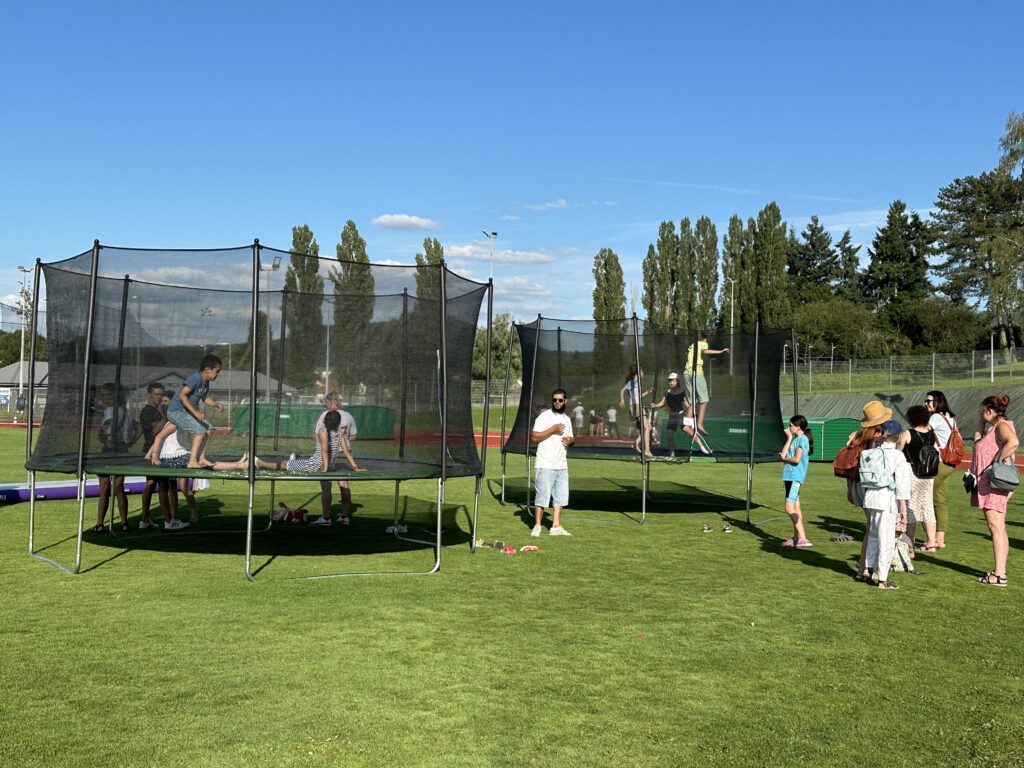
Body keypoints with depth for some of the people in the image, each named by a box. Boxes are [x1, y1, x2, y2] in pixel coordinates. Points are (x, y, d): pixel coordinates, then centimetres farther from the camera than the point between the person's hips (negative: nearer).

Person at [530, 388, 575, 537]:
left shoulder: (566, 419, 15)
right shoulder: (544, 416, -6)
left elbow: (571, 438, 25)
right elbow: (535, 437, -14)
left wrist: (570, 440, 1)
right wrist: (553, 429, -20)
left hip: (561, 465, 7)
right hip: (545, 465, -7)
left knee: (560, 496, 7)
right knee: (542, 496, -5)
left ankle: (556, 526, 14)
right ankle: (537, 526, 5)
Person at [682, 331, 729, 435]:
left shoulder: (691, 346, 28)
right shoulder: (703, 344, 10)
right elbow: (705, 351, -11)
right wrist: (721, 351, -11)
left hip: (686, 373, 6)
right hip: (697, 373, -6)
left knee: (691, 401, 8)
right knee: (704, 400, -5)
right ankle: (700, 424, -19)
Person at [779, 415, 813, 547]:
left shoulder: (802, 439, -11)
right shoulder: (795, 439, 17)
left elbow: (797, 459, -20)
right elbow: (783, 453, 7)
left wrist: (784, 458, -2)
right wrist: (789, 438, 7)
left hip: (795, 477, -10)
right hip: (790, 476, 10)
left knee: (790, 508, -16)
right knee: (795, 508, 11)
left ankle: (803, 538, -18)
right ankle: (796, 538, 16)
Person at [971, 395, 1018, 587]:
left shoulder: (1002, 425, -12)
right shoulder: (993, 427, 17)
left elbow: (1013, 442, -32)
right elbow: (978, 441, 30)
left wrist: (997, 462, -26)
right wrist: (982, 423, 21)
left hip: (996, 482, -11)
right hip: (988, 482, 11)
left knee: (996, 526, -11)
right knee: (995, 527, 13)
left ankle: (999, 575, -11)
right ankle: (999, 570, 20)